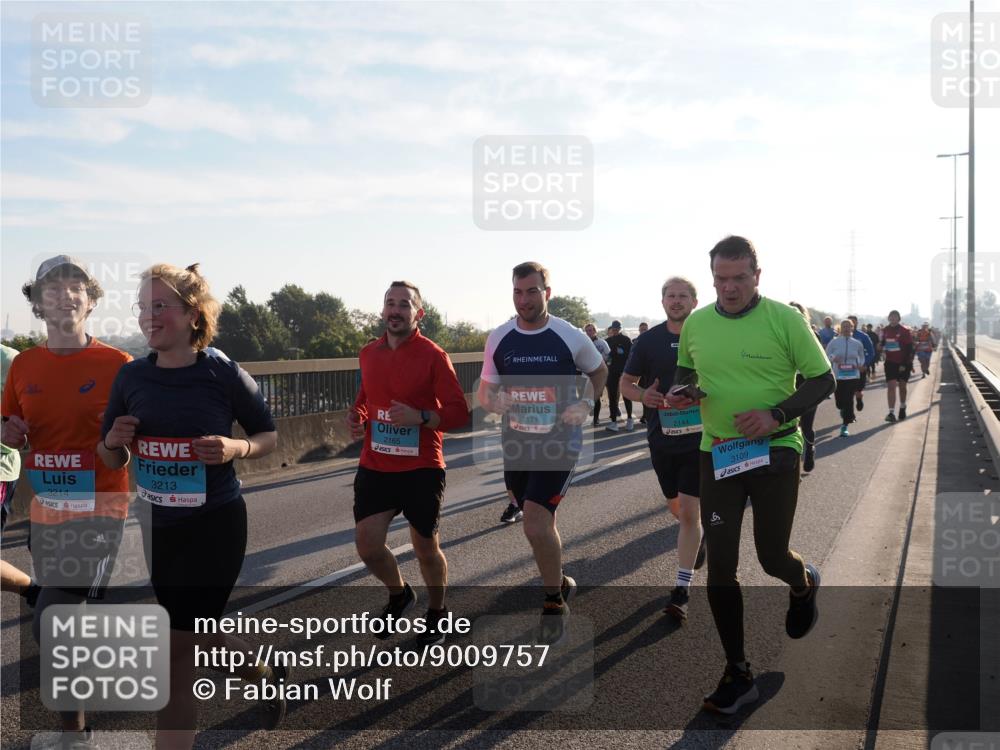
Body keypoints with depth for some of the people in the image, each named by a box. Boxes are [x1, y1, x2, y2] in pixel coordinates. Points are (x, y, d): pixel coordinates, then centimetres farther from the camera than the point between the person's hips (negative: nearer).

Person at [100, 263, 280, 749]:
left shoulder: (223, 373, -12)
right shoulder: (131, 377, -1)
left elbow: (269, 436, -1)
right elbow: (112, 461, 8)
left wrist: (236, 448, -21)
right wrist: (113, 440, -15)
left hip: (214, 526, -5)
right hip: (155, 526, 5)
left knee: (178, 649, -1)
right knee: (194, 636, 21)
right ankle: (267, 675, 50)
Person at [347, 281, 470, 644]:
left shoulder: (432, 355, -9)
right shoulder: (369, 354, 6)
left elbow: (459, 412, -10)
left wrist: (420, 417, -25)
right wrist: (357, 417, 3)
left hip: (421, 468, -4)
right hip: (374, 467, 4)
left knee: (426, 547, 8)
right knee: (367, 544, -3)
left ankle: (437, 611, 34)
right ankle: (399, 594, 28)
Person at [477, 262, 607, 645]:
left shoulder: (571, 337, -8)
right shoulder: (498, 338, -1)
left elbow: (599, 371, 11)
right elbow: (484, 391, 8)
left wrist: (586, 404, -6)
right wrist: (494, 402, -16)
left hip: (559, 442, -4)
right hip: (516, 444, 4)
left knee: (536, 525, -16)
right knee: (540, 524, 18)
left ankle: (554, 602, 6)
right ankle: (559, 582, 45)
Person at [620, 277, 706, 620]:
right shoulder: (648, 341, 0)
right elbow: (626, 383, 6)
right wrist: (643, 395, -16)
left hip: (699, 437, -3)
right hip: (662, 437, 3)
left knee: (689, 511, -8)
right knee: (676, 508, 18)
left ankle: (681, 590, 0)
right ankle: (700, 532, 52)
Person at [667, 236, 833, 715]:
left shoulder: (785, 319, -9)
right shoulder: (695, 324, 2)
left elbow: (822, 380, -5)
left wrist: (776, 414, -19)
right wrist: (681, 391, -5)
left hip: (775, 451, -3)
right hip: (717, 453, 3)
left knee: (772, 557, 5)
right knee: (720, 565, 1)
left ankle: (804, 585, 45)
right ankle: (737, 673, 15)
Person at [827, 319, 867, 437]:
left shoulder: (857, 343, 5)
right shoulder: (834, 342, 1)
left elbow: (862, 357, 17)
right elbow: (826, 355, 5)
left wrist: (861, 365, -4)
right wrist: (833, 358, -16)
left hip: (853, 376, 0)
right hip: (838, 376, 0)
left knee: (849, 400, -7)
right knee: (840, 402, 3)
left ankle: (845, 426, 0)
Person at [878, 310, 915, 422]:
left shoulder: (904, 331, -9)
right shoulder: (885, 330, 3)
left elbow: (909, 349, -11)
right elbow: (882, 343, 19)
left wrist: (904, 364, -16)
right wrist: (881, 347, -6)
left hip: (903, 363, -2)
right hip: (890, 362, 2)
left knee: (902, 386, 12)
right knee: (891, 386, -9)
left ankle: (902, 407, 34)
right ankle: (891, 413, -14)